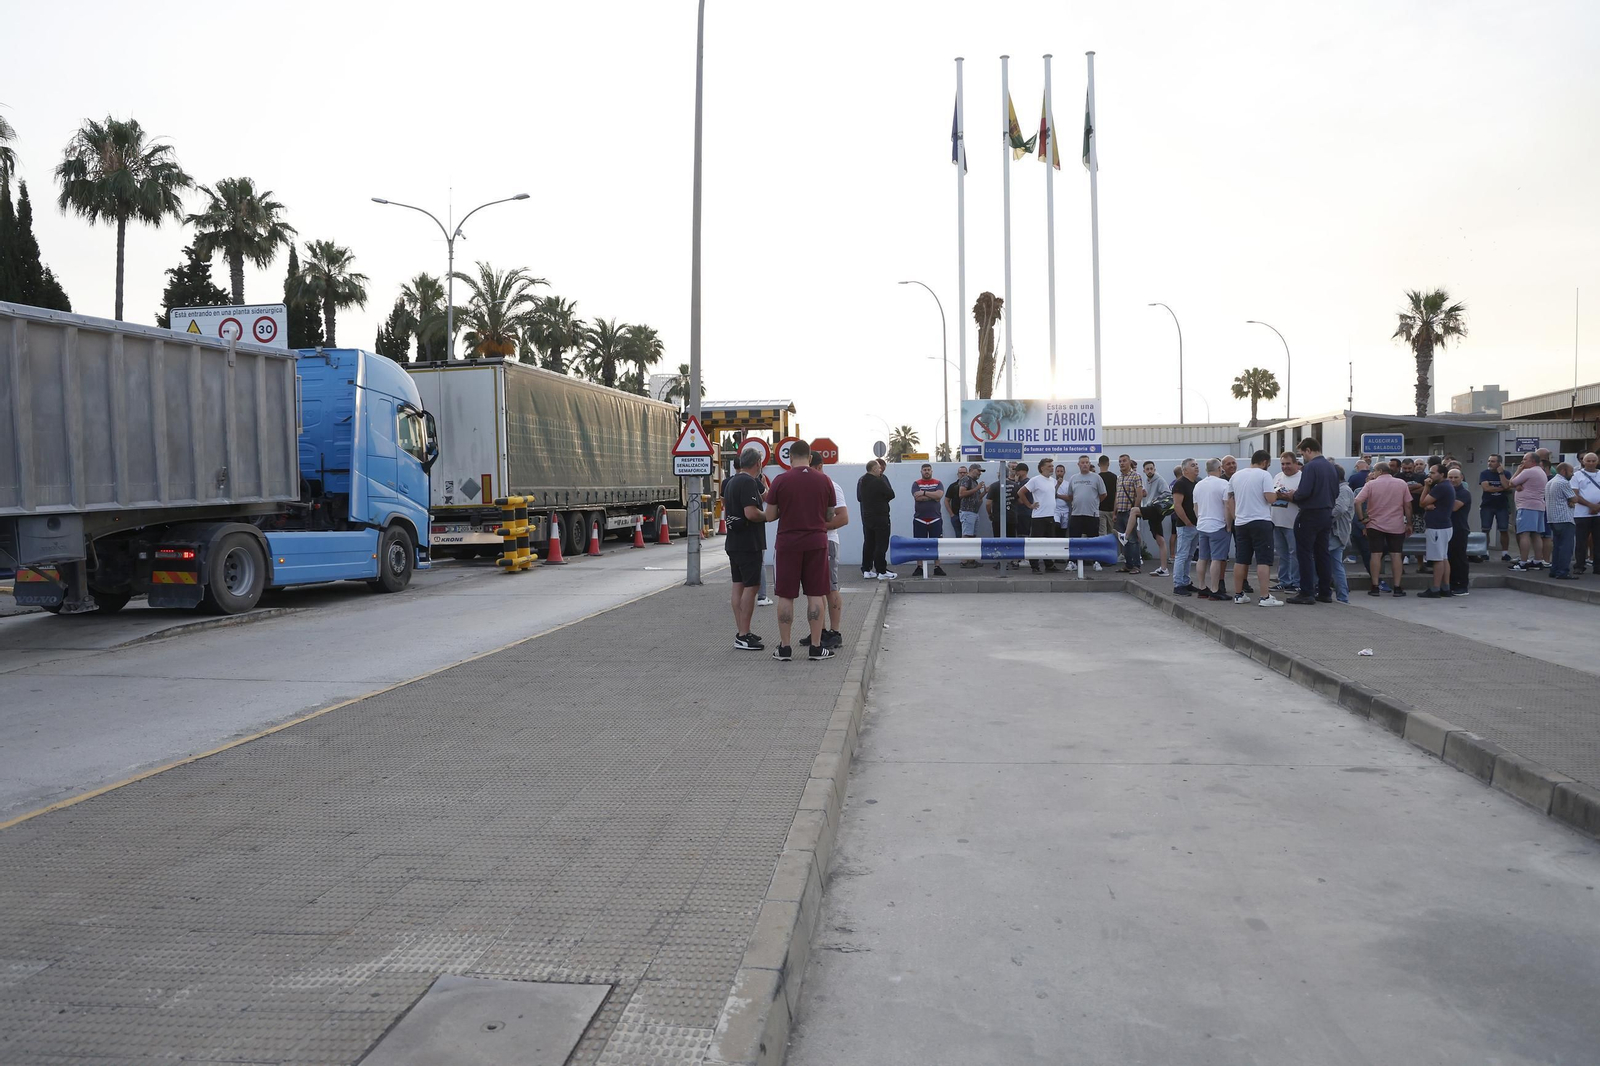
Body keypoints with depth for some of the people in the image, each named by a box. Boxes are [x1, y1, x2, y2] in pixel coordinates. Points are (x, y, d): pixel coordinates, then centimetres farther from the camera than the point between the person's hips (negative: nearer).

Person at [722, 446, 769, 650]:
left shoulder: (730, 482, 14)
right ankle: (743, 636, -8)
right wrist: (768, 515, -7)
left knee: (739, 586, 11)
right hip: (748, 543, -10)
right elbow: (751, 513, -25)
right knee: (751, 587, -7)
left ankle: (741, 632, 16)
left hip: (733, 542, 10)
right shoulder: (749, 482, -16)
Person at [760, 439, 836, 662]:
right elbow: (830, 516, 10)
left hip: (788, 543, -1)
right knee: (815, 595, 5)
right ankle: (816, 647, 7)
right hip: (817, 543, 1)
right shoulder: (824, 480, 2)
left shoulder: (780, 480, -5)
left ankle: (784, 648, 8)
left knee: (786, 595, 5)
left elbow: (770, 516, -1)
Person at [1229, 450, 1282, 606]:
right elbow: (1270, 498, -15)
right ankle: (1265, 597, -9)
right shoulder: (1264, 475, -8)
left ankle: (1239, 594, 15)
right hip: (1261, 521, -6)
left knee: (1241, 560, 10)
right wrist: (1276, 491, 5)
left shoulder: (1236, 476, 10)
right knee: (1263, 560, -6)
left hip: (1240, 522, 6)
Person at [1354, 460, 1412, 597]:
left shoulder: (1371, 484, -5)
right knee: (1396, 555, 4)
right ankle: (1397, 587, 4)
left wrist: (1362, 518, -6)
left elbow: (1357, 502, -15)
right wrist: (1409, 523, 9)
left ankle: (1375, 587, 1)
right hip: (1396, 526, 1)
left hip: (1375, 525, -1)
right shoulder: (1402, 484, 1)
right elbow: (1408, 505, 1)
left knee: (1376, 554, 1)